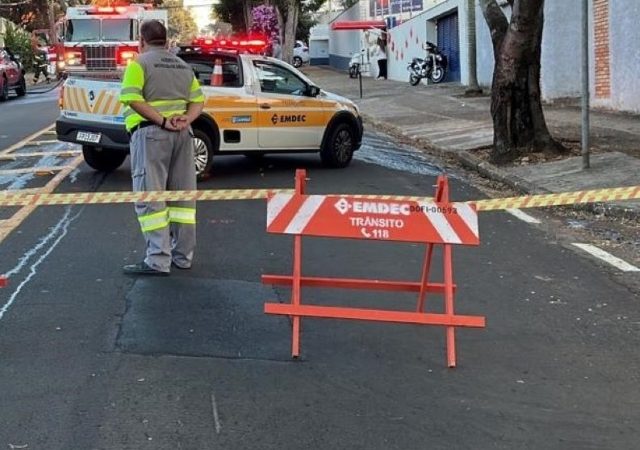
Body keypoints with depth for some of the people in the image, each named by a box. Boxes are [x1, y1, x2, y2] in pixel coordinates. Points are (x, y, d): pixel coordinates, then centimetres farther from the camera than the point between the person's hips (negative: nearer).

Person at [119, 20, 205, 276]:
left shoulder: (139, 63, -2)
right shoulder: (183, 66, 17)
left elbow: (133, 100, -17)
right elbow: (198, 101, 10)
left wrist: (162, 121, -17)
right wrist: (186, 119, -6)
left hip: (151, 132, -6)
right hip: (182, 134, 6)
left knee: (150, 197, -5)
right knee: (182, 194, 11)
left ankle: (158, 261, -11)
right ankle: (183, 255, 16)